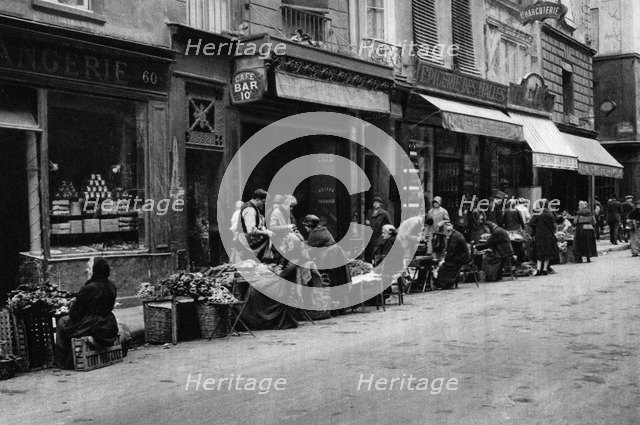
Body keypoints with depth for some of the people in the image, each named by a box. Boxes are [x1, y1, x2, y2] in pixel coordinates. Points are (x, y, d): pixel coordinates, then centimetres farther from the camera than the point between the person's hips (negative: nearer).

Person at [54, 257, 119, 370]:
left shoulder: (88, 289, -19)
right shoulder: (111, 286, 4)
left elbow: (74, 314, -12)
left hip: (95, 329, -7)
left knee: (62, 323, 14)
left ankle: (65, 362, 20)